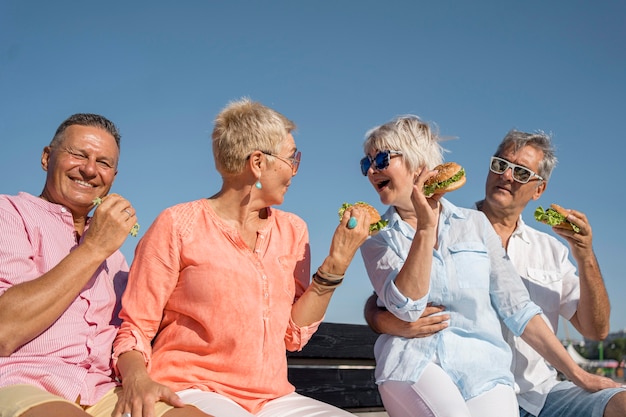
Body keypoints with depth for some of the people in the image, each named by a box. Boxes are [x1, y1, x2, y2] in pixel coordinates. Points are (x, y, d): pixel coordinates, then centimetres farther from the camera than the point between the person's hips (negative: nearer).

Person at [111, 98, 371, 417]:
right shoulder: (178, 225, -5)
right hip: (189, 391, -4)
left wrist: (336, 262, -3)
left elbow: (294, 333, 6)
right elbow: (135, 328, -2)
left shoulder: (292, 231, 10)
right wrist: (138, 379, -23)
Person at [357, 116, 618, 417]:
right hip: (413, 361, -1)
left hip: (483, 369, 1)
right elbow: (406, 307, -11)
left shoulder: (475, 224, 9)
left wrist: (578, 375, 6)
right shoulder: (377, 238, 6)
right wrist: (425, 228, -16)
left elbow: (517, 309, 9)